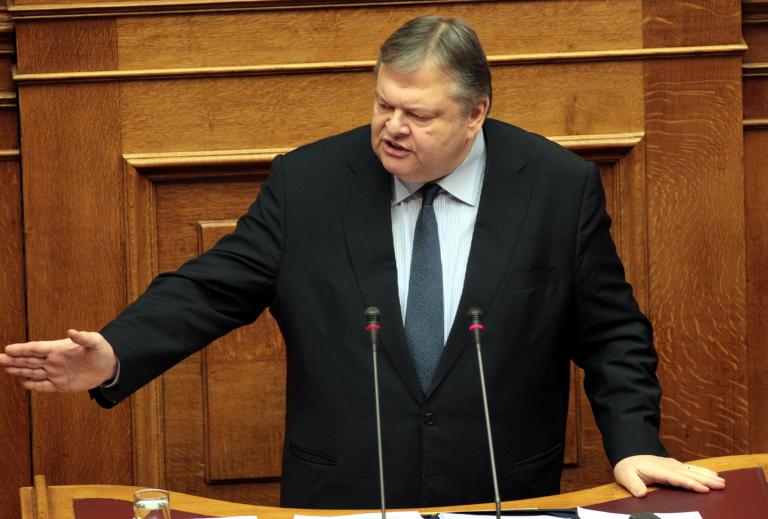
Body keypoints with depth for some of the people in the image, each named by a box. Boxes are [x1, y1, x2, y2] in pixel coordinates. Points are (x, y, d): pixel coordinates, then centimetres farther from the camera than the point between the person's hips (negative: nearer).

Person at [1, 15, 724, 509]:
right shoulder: (306, 183, -3)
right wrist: (113, 355, -20)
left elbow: (611, 335, 3)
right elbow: (212, 289, -4)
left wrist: (633, 445, -10)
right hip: (341, 500, 1)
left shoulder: (561, 189, -4)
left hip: (504, 503, 0)